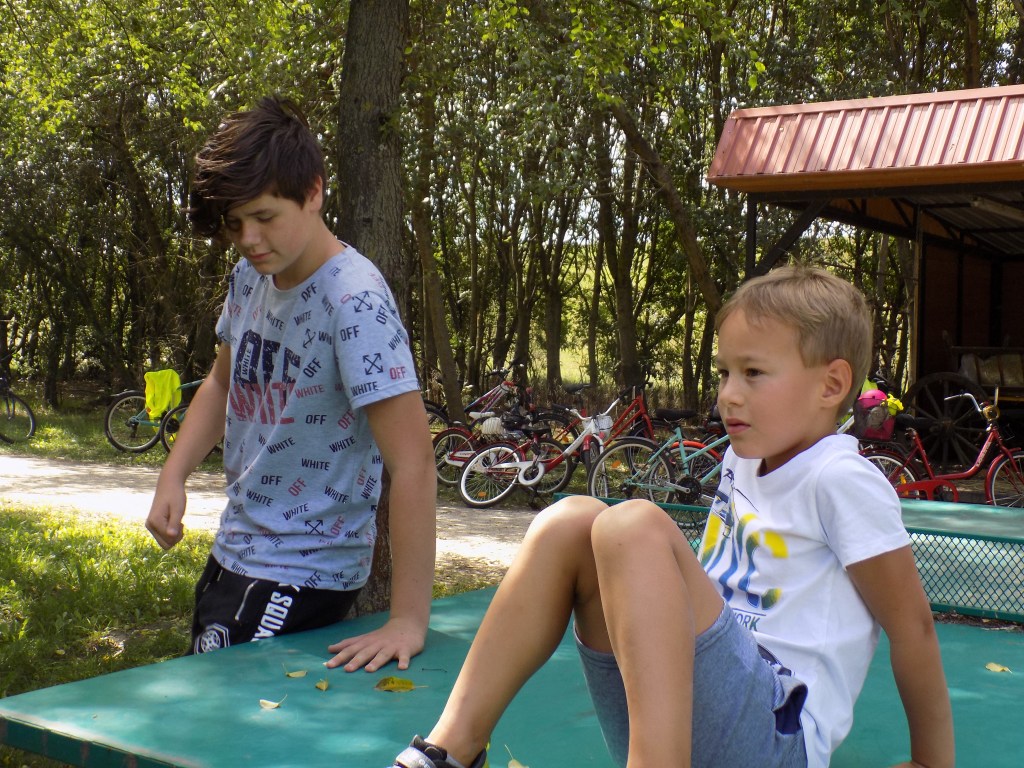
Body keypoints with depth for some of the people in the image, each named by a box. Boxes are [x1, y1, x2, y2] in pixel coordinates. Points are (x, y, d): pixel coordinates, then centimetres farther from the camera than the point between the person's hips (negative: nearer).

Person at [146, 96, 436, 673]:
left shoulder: (355, 302, -25)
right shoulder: (249, 277, 0)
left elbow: (413, 461, -29)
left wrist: (408, 620, -30)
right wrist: (174, 475, 2)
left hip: (305, 573, -8)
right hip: (235, 553, 8)